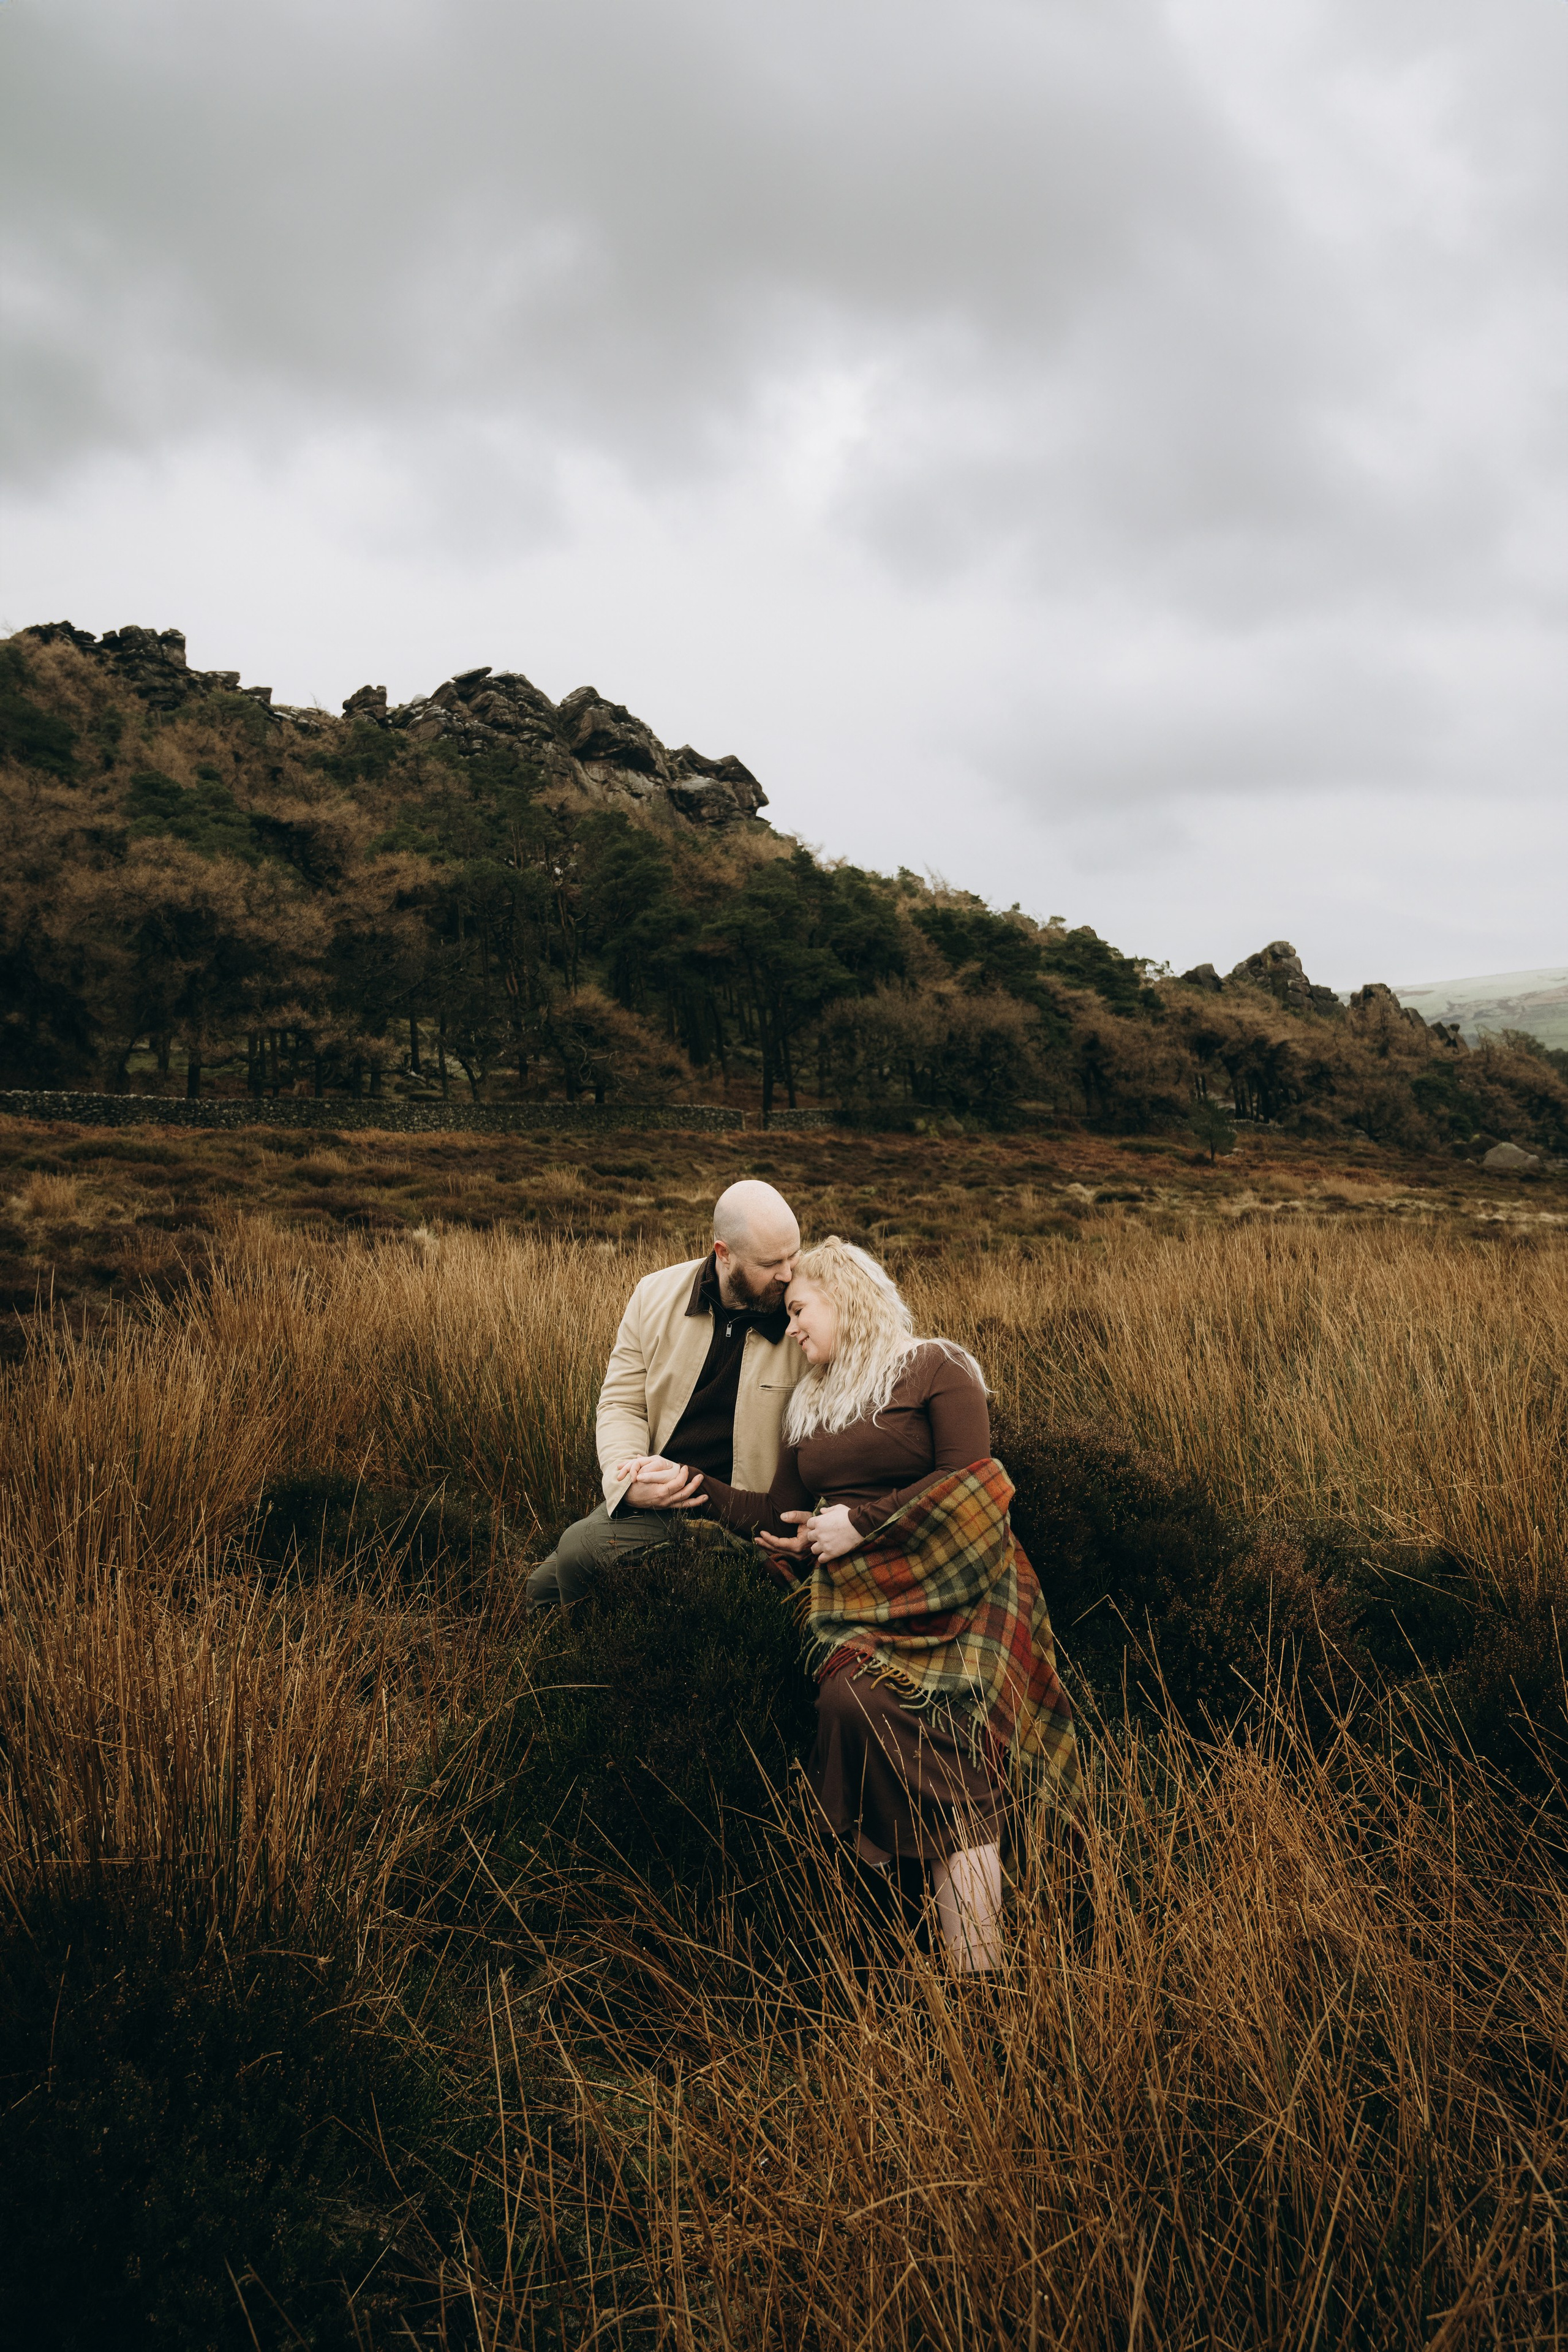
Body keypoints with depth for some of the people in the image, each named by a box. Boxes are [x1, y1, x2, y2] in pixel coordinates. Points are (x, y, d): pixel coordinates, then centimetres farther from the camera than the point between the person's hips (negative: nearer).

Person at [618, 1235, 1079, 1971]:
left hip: (953, 1598, -4)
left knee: (955, 1770, -24)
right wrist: (696, 1486, 15)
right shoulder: (810, 1403, 25)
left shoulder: (936, 1370, 4)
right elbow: (781, 1514, 23)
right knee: (853, 1701, -27)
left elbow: (966, 1481, -7)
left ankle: (975, 1968, -21)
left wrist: (860, 1521, -7)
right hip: (858, 1605, 4)